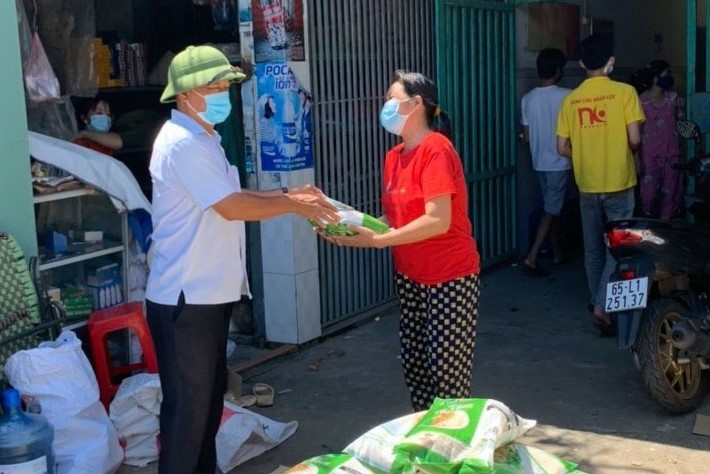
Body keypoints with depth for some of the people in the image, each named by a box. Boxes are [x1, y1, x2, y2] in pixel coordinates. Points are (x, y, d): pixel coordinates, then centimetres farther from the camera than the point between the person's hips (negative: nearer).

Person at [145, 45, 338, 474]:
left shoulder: (202, 139, 15)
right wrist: (293, 205, -13)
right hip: (186, 298, -11)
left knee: (210, 397, 20)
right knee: (187, 405, 0)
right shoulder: (183, 143, -19)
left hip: (209, 294, 11)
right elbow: (232, 207, -23)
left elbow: (230, 197, 19)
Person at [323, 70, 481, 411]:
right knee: (414, 364, 13)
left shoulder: (435, 149, -17)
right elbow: (396, 217, 8)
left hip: (449, 278, -8)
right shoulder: (394, 156, 8)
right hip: (410, 277, 8)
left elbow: (438, 221, -24)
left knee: (447, 370, -2)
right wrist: (358, 227, -9)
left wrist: (377, 241, -24)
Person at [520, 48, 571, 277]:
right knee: (551, 210, -2)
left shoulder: (528, 98, 0)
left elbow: (526, 136, 5)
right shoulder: (566, 96, -14)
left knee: (553, 208, 17)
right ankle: (531, 258, -9)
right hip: (559, 162, -5)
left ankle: (557, 253, 26)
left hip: (539, 162, 6)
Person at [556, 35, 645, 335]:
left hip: (587, 185, 4)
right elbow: (635, 139, -15)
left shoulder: (571, 99, 1)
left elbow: (562, 148, 1)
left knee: (593, 248, 15)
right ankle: (604, 305, -7)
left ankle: (599, 302, 26)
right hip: (619, 183, -4)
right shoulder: (624, 92, -9)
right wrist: (626, 153, 7)